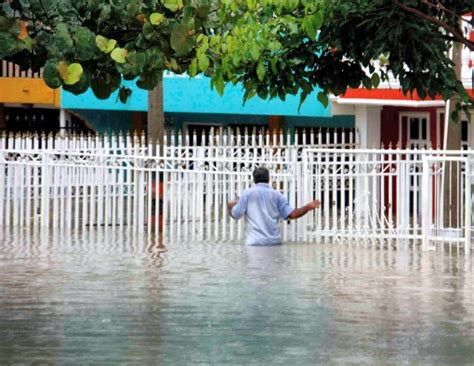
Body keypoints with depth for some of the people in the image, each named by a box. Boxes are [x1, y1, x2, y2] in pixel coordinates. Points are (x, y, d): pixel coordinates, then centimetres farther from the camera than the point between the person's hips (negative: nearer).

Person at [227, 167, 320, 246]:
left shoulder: (248, 193, 2)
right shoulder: (277, 195, 7)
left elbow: (235, 215, 1)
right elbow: (292, 215, 0)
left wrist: (231, 205, 25)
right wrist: (308, 207, 15)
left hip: (254, 242, -2)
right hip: (274, 241, 2)